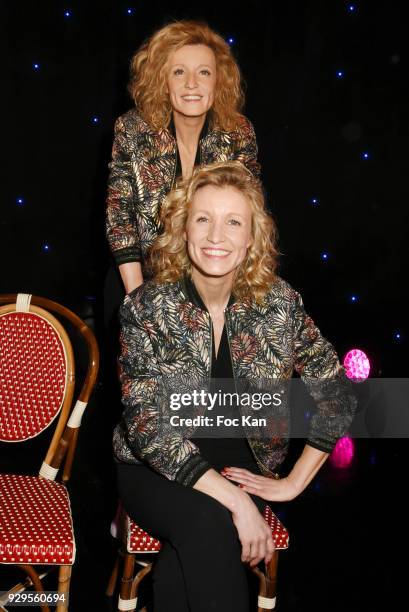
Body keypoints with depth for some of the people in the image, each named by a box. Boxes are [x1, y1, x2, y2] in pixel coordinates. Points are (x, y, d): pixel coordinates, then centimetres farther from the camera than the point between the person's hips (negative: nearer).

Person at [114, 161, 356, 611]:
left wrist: (294, 483, -2)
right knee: (207, 524, -31)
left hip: (241, 465, 1)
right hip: (155, 470, -1)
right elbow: (148, 423, -19)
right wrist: (235, 501, -27)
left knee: (190, 552, -28)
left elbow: (336, 394, 2)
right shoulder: (146, 308, -13)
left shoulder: (279, 303, -8)